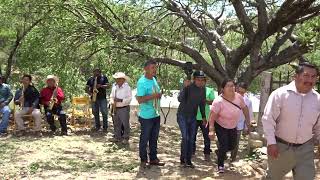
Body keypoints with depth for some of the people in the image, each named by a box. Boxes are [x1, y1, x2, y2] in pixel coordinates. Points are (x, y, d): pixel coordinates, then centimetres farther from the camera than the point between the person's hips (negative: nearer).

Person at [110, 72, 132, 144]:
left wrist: (120, 100, -23)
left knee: (125, 124, 2)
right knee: (116, 123, 14)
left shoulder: (127, 87, -11)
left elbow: (129, 98, -14)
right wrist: (112, 101, -6)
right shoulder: (114, 87, 6)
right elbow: (112, 96, 14)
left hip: (124, 108, -6)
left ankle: (125, 138, 14)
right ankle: (117, 137, 27)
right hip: (116, 108, 6)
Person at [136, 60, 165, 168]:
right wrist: (154, 95, -28)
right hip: (146, 116, -8)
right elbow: (140, 99, -24)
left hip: (156, 115, 8)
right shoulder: (142, 82, -18)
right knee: (144, 139, 5)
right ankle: (143, 160, 18)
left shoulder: (154, 79, 9)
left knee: (154, 138, 16)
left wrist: (159, 95, 5)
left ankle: (153, 159, 28)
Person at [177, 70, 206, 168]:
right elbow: (180, 99, -32)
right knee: (185, 137, -11)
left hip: (193, 117, 6)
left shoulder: (203, 89, 0)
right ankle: (182, 159, 5)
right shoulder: (188, 87, -18)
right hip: (182, 116, -5)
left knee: (191, 139, 6)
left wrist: (203, 117, 14)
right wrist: (185, 87, -41)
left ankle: (188, 160, 16)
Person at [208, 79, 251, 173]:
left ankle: (220, 152, 46)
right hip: (221, 126, -5)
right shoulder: (218, 101, -30)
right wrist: (211, 130, -33)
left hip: (233, 127, 5)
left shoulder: (239, 97, -16)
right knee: (223, 146, -8)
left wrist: (248, 122, 4)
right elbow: (212, 116, -27)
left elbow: (245, 108, 0)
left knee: (232, 146, 13)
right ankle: (220, 165, 17)